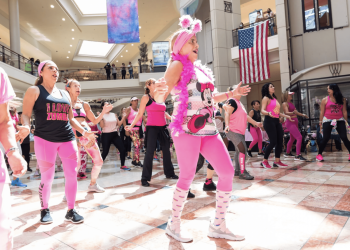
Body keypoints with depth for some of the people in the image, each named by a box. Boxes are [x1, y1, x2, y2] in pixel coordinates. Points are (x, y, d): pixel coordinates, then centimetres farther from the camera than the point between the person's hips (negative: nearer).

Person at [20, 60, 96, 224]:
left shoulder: (65, 94, 17)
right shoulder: (34, 91, 4)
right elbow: (26, 114, -3)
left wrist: (84, 132, 10)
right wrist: (26, 127, -24)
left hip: (67, 139, 5)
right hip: (44, 139, -4)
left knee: (72, 175, 1)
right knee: (47, 178, 0)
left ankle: (71, 211, 15)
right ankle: (44, 210, 23)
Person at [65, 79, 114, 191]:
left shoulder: (84, 104, 17)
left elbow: (95, 121, 19)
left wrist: (103, 112, 6)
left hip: (87, 134, 5)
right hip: (73, 134, -5)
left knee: (99, 161, 5)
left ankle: (93, 184, 27)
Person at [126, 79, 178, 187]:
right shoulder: (146, 97, -2)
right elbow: (140, 114, -6)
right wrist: (132, 125, -16)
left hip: (163, 127, 7)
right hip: (152, 128, -6)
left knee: (166, 150, 14)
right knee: (150, 152, -7)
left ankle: (169, 173, 30)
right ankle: (145, 178, 1)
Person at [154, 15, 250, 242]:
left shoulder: (199, 68, 20)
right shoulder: (177, 65, -2)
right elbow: (160, 99, -12)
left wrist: (232, 93, 26)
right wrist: (160, 92, -34)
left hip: (208, 128, 8)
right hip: (187, 128, -7)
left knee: (228, 171, 2)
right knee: (188, 176, -5)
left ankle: (218, 225, 16)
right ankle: (174, 224, 18)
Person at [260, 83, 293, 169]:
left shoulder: (274, 98, 20)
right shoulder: (266, 98, -4)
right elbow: (262, 110, -16)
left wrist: (286, 116, 26)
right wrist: (268, 113, -36)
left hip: (276, 121, 8)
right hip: (269, 121, -8)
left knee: (280, 141, 5)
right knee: (273, 142, -10)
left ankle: (277, 161, 14)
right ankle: (264, 161, 1)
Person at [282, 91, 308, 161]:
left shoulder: (291, 103, 16)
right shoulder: (285, 103, -11)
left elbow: (295, 112, 27)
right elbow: (286, 112, -26)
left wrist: (303, 115, 34)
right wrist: (293, 113, -45)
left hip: (295, 122, 10)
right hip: (290, 123, -9)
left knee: (292, 138, 17)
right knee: (299, 137, -17)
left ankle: (287, 153, 31)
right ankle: (298, 156, -16)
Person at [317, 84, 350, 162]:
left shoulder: (342, 99, 3)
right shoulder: (325, 100, -1)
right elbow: (322, 112, 1)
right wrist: (320, 122, 0)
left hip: (339, 120, 2)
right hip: (328, 121, -1)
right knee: (326, 138, -5)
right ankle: (319, 154, 6)